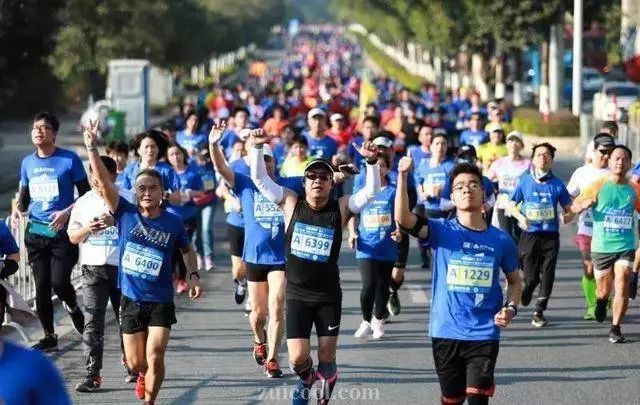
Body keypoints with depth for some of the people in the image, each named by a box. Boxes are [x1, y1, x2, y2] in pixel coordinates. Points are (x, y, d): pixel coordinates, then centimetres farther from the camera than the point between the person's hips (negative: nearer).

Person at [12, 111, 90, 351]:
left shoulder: (69, 160, -6)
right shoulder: (28, 163, 9)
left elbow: (86, 194, -3)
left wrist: (67, 212, -17)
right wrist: (18, 209, -3)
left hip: (62, 232, -4)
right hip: (36, 232, 4)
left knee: (59, 282, -13)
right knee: (41, 286, 4)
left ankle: (73, 307, 22)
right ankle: (49, 336, 16)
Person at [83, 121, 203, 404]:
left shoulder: (173, 223, -4)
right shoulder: (125, 214, -7)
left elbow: (187, 249, 15)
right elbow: (103, 182, -17)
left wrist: (194, 275, 1)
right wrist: (92, 148, -28)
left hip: (161, 302, -1)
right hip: (131, 299, 1)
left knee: (155, 358, -11)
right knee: (136, 362, 8)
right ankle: (142, 376, 45)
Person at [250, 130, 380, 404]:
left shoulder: (341, 208, -4)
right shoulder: (291, 203, -3)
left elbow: (372, 191, -14)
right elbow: (260, 178, -4)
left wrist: (371, 162, -29)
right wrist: (257, 148, -17)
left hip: (328, 296, 0)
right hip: (297, 294, 0)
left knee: (327, 356, 5)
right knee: (298, 357, -5)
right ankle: (305, 380, 30)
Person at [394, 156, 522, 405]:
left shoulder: (501, 240, 2)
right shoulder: (442, 231, -3)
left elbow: (514, 281, 16)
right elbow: (403, 219, -20)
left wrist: (510, 308, -4)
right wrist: (403, 177, -30)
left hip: (484, 335, 0)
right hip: (446, 334, 0)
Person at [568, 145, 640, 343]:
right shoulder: (598, 186, -2)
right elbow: (574, 207, 0)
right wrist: (584, 205, -23)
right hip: (601, 247, -1)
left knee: (622, 287, -12)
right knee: (604, 290, 10)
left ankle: (615, 329, -1)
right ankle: (601, 301, 46)